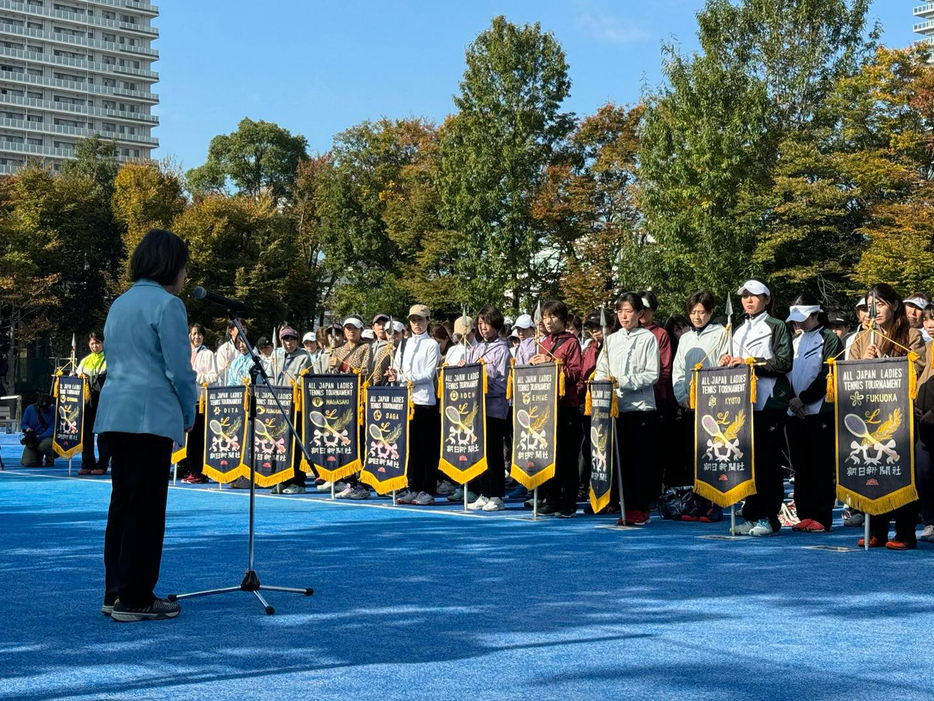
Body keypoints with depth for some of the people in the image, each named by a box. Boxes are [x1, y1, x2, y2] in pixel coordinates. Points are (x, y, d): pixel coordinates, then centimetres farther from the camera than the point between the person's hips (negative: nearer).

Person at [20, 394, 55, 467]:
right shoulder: (30, 408, -1)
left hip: (47, 437, -3)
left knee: (43, 446, -40)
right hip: (32, 438, 3)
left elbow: (52, 429, -13)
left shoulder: (53, 410, -9)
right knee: (27, 463, -17)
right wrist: (27, 428, -17)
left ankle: (50, 460, -6)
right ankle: (38, 456, 20)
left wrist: (39, 438, -24)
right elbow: (23, 423, 8)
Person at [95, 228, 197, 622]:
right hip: (151, 415, -8)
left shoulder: (119, 304, 18)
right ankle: (134, 600, -1)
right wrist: (189, 415, 3)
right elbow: (178, 369, -11)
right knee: (146, 508, -4)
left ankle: (116, 593, 17)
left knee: (122, 503, 13)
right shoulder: (167, 304, -8)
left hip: (115, 413, 8)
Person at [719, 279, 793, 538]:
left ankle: (768, 518, -3)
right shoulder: (739, 331, 20)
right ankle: (752, 515, 9)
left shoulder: (777, 327, 0)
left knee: (768, 460, -6)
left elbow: (784, 363, -11)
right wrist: (729, 362, 5)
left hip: (770, 402, -6)